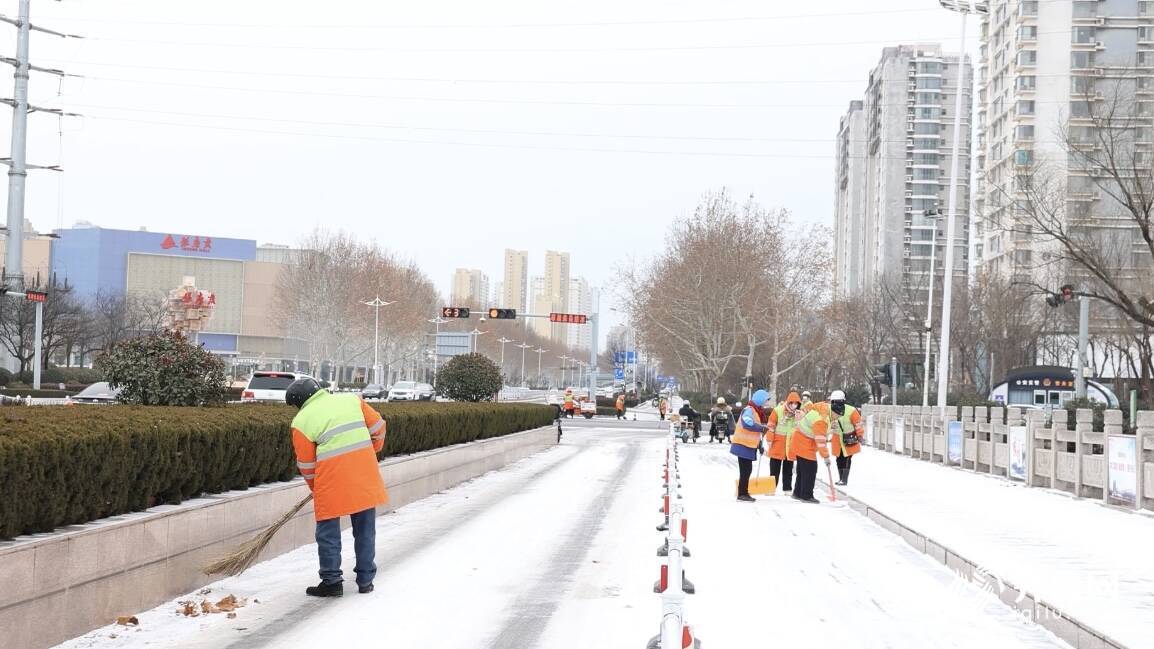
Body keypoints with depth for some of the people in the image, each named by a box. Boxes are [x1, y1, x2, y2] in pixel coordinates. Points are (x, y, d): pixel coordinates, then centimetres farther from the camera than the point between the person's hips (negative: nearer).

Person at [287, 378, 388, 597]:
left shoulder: (302, 421, 1)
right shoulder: (352, 399, 10)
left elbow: (306, 464, 7)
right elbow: (377, 426, 13)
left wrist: (316, 487, 23)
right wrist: (374, 448, 31)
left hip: (332, 479, -4)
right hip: (365, 475, 4)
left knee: (328, 531, 8)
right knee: (365, 529, 14)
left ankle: (332, 581, 8)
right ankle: (365, 580, 19)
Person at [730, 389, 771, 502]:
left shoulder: (757, 411, 17)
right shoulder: (749, 410, -15)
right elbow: (747, 423, -35)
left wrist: (760, 445, 18)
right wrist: (762, 428, -27)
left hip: (749, 446, 10)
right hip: (743, 445, -10)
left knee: (747, 470, 14)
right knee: (745, 470, -8)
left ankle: (744, 493, 22)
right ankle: (742, 494, -4)